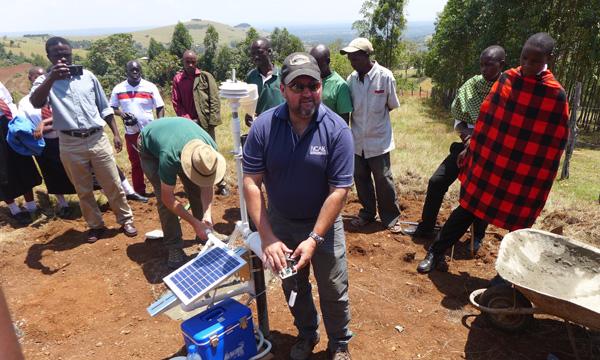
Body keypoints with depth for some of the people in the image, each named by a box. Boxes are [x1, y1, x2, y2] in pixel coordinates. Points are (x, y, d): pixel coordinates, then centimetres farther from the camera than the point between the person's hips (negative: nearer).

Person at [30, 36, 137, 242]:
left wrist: (116, 134, 8)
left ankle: (126, 220, 22)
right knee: (83, 190, 12)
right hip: (70, 144, 0)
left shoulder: (88, 76, 6)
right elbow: (35, 103, -21)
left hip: (97, 139, 1)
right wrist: (52, 78, -30)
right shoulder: (45, 81, 1)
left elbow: (104, 108, 12)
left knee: (113, 185, 6)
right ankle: (95, 225, 28)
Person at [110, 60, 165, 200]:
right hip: (131, 132, 2)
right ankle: (139, 191, 22)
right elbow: (113, 108, 8)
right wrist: (122, 114, -13)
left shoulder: (150, 87, -4)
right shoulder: (118, 89, 1)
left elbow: (160, 108, -3)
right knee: (136, 162, 12)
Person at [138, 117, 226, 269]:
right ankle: (174, 247, -6)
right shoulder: (169, 157, -45)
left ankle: (206, 231, 16)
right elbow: (168, 199, -33)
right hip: (150, 147, -4)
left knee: (195, 189, -3)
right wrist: (194, 222, -33)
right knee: (163, 197, -17)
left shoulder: (210, 150, -32)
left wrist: (207, 214, -31)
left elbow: (207, 185, -18)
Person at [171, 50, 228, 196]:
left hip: (205, 122, -2)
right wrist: (187, 119, -6)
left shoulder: (206, 77, 0)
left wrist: (212, 121, -10)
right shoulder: (177, 79, 4)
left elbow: (214, 100, -3)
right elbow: (176, 102, 4)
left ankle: (221, 184, 12)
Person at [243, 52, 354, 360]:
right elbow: (251, 182, -16)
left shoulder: (337, 129, -21)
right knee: (293, 287, 22)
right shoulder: (263, 126, -17)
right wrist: (267, 237, -20)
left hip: (323, 222, -2)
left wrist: (314, 239, -22)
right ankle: (306, 334, 50)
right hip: (280, 222, 2)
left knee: (334, 291, 13)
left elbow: (339, 190, -20)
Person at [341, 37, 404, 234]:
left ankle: (391, 217, 23)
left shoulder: (385, 76, -13)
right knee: (360, 178, 15)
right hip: (357, 139, 4)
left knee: (383, 179, 5)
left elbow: (392, 105, -2)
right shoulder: (351, 79, -3)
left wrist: (374, 115, -1)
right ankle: (367, 212, 34)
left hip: (378, 139, -4)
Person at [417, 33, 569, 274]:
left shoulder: (556, 96, -9)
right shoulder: (506, 80, -1)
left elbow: (555, 144, -5)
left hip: (524, 177, -2)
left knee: (518, 225, 11)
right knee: (466, 210, 7)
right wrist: (470, 148, 10)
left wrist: (542, 183, -5)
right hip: (488, 164, 2)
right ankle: (435, 253, 21)